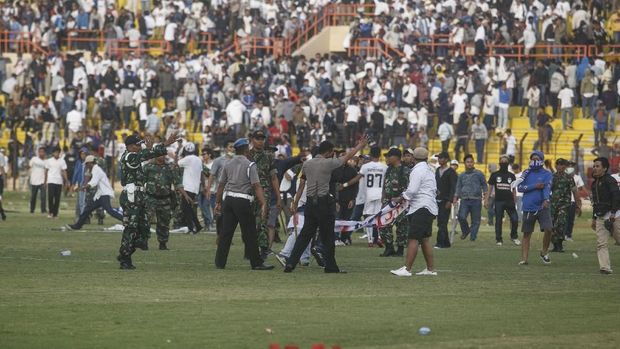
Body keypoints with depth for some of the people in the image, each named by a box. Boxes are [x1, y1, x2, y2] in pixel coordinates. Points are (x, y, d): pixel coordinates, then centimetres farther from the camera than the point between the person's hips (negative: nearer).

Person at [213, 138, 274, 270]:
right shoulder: (250, 165, -7)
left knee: (226, 232, 8)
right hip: (243, 201, -5)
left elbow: (221, 185, 13)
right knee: (249, 233, 0)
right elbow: (257, 186, -13)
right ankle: (256, 263, 3)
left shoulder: (228, 165, 9)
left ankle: (220, 262, 7)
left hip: (228, 199, 5)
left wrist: (218, 202, 21)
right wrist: (263, 204, -17)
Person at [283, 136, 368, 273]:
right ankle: (330, 266, 10)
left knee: (305, 234, 6)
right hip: (324, 203, -5)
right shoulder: (328, 163, -9)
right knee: (327, 236, 4)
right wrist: (360, 146, 17)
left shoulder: (306, 164, 7)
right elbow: (347, 156, 2)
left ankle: (291, 262, -4)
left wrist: (295, 203, 14)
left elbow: (301, 185, 10)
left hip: (310, 202, 5)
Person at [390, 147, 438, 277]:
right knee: (425, 239, 14)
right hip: (430, 208, 10)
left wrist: (404, 197, 1)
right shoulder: (429, 170, 18)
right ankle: (430, 268, 15)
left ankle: (407, 269, -18)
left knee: (413, 239, -13)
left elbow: (412, 190, -18)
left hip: (421, 208, -10)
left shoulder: (418, 170, -10)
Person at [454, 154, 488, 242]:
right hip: (464, 200, 2)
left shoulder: (479, 174, 7)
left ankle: (473, 237, 7)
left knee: (475, 220, -2)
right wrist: (455, 198, 5)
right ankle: (465, 231, 11)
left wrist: (485, 195, -5)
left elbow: (484, 185, 9)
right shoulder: (461, 175, 15)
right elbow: (458, 187, 18)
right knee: (461, 217, -15)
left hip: (476, 200, -2)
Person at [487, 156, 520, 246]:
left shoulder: (511, 176, 11)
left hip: (509, 201, 1)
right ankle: (498, 239, 10)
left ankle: (514, 236, 12)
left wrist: (514, 201, 10)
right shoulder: (495, 175, 7)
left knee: (515, 220, -9)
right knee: (498, 221, 2)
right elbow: (490, 187, 7)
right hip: (498, 201, -1)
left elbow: (514, 189, 15)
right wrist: (487, 200, 0)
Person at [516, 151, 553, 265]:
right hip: (528, 208, 2)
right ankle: (524, 259, 10)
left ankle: (544, 252, 9)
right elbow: (519, 187, -2)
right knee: (526, 234, 5)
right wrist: (535, 186, -12)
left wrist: (546, 199, -32)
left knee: (548, 229, -15)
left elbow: (547, 187, -13)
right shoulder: (526, 173, 9)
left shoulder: (546, 174, 3)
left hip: (542, 208, -2)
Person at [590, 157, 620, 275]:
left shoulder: (609, 180, -8)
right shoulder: (595, 183, 18)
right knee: (601, 243, -6)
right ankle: (605, 268, -12)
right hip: (601, 217, 8)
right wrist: (594, 218, 23)